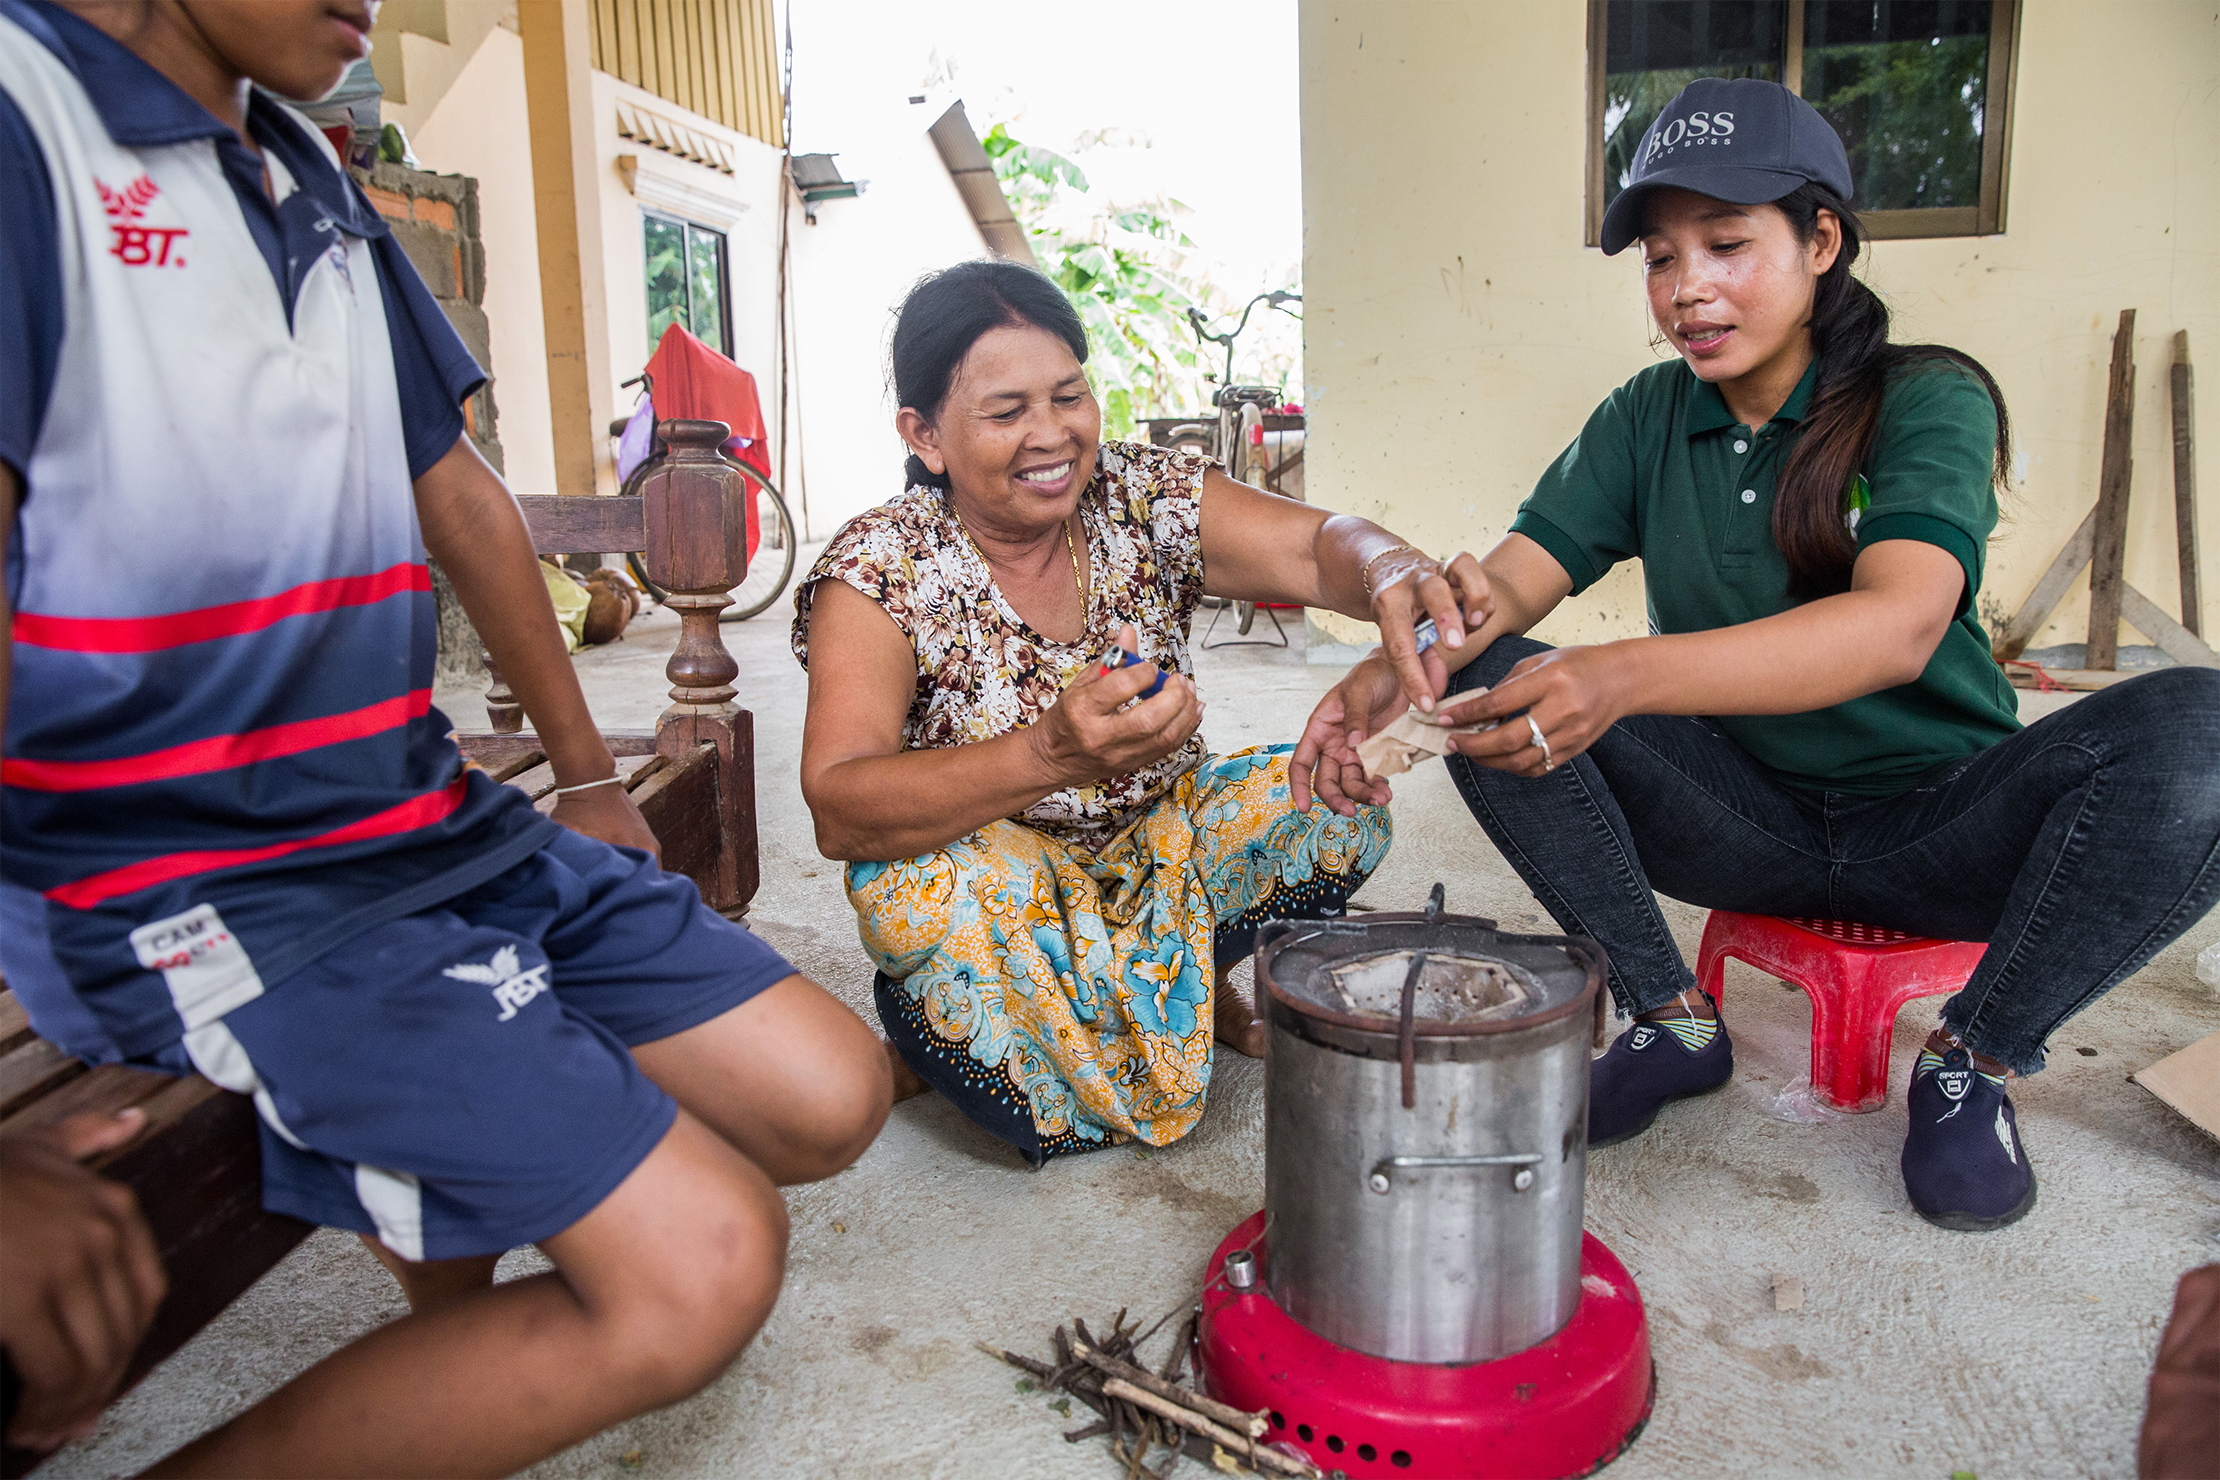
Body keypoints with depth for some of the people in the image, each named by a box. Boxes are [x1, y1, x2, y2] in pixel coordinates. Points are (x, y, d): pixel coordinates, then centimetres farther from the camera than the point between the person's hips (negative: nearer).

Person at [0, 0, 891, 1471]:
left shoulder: (310, 175, 13)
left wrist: (591, 781, 24)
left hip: (441, 830, 8)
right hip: (212, 895, -8)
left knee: (830, 1098, 1)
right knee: (702, 1265, -19)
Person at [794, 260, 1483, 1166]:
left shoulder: (1144, 499, -8)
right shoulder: (880, 575, -19)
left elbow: (1315, 547, -17)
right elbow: (837, 809, -31)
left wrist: (1394, 574, -43)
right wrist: (1053, 755, -48)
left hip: (1154, 843, 5)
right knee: (916, 887, -36)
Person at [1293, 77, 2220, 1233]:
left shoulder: (1928, 401, -11)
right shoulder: (1648, 420, 2)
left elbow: (1898, 627, -30)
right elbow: (1510, 579, -9)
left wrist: (1629, 675, -47)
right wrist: (1401, 663, -33)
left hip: (1938, 823, -2)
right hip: (1749, 817, 3)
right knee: (1491, 689, -19)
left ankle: (1975, 1060, -7)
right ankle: (1670, 1020, -6)